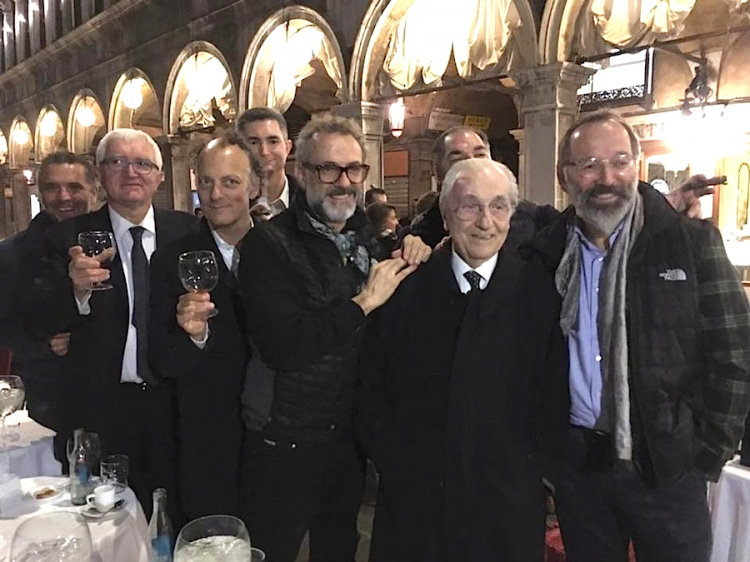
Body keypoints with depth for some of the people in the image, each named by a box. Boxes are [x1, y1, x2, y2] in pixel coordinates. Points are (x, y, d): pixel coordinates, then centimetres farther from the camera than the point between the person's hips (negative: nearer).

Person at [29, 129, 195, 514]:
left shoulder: (186, 231, 2)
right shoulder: (70, 238, -3)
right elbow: (41, 323, -9)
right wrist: (76, 289, -29)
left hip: (172, 405, 2)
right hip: (100, 408, -1)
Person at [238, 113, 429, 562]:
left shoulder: (367, 238, 4)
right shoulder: (269, 243, -16)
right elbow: (282, 347, -27)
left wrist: (414, 255, -4)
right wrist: (364, 302, -21)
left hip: (349, 436, 6)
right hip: (285, 442, -6)